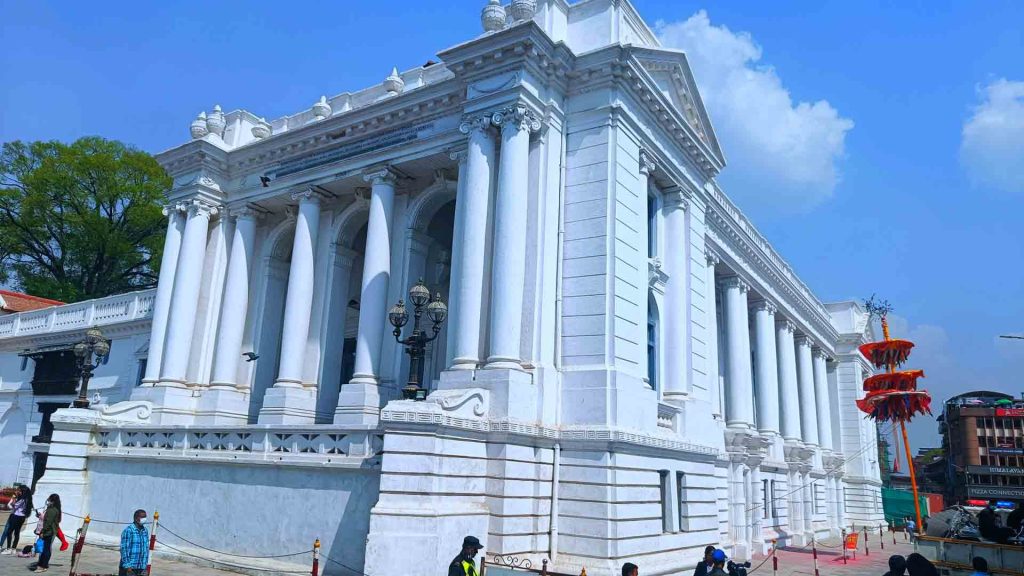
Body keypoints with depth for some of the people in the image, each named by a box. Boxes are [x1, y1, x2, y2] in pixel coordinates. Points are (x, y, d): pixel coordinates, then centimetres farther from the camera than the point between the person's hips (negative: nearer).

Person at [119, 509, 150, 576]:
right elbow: (124, 549, -14)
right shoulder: (128, 530, -12)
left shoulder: (145, 531, 8)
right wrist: (127, 566, -15)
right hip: (128, 568, -6)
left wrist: (145, 564, 12)